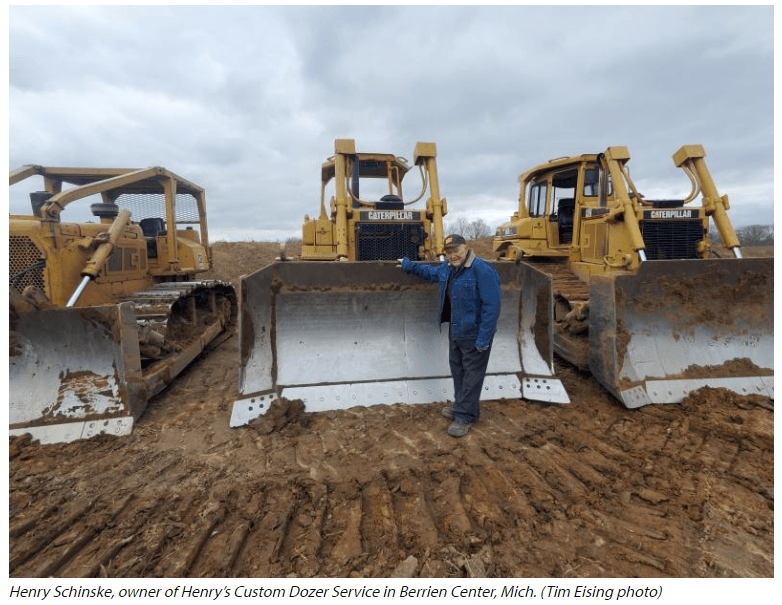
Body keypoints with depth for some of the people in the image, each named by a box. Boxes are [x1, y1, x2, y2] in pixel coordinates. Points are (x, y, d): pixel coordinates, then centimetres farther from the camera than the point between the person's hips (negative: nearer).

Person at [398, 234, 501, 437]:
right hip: (455, 330, 9)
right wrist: (409, 265, 31)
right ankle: (462, 407, 35)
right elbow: (430, 272, 29)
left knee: (471, 374, 3)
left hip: (474, 333, -9)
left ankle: (465, 416, 13)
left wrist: (483, 338, -24)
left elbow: (492, 305, -24)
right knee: (457, 369, 19)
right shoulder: (447, 268, 5)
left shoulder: (481, 270, -22)